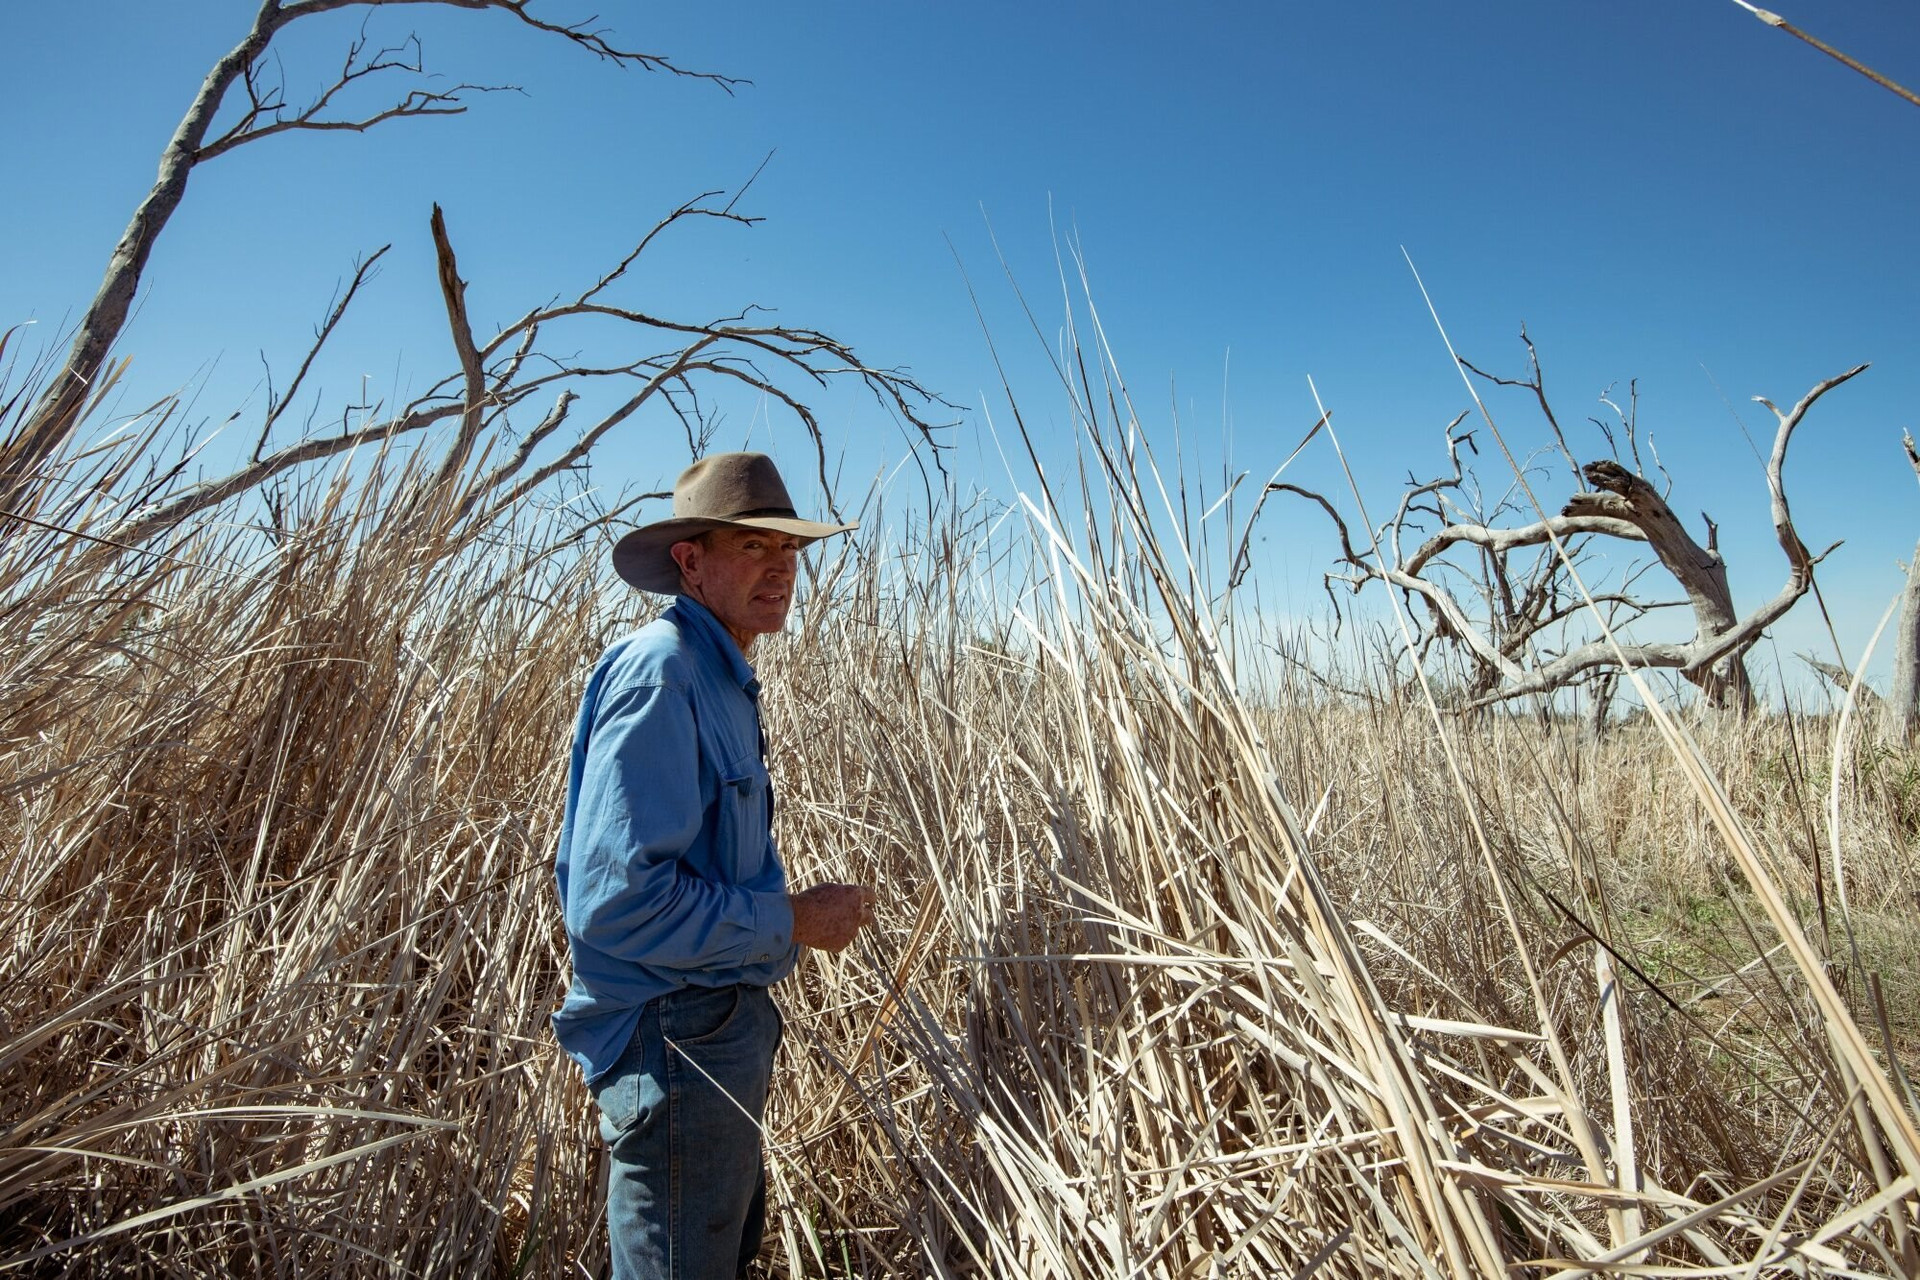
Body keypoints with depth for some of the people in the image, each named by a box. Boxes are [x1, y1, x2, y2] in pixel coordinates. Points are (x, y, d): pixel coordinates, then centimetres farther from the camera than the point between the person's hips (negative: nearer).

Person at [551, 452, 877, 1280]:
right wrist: (791, 922, -20)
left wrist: (808, 907, 9)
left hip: (720, 1027, 10)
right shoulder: (658, 672, -23)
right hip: (676, 1044, -10)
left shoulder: (717, 679, 10)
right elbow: (616, 900, -30)